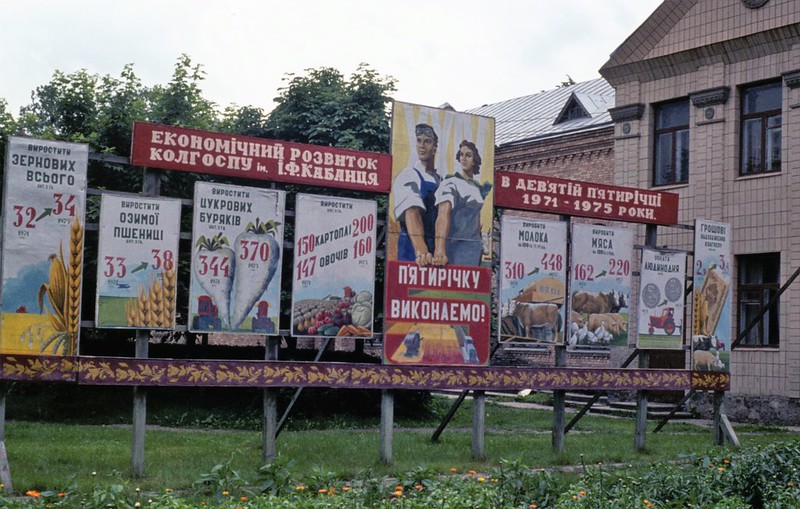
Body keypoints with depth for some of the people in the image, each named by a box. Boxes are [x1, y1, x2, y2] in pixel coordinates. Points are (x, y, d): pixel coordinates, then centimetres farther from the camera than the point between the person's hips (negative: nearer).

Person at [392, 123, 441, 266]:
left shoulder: (440, 182, 15)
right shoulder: (408, 176, -7)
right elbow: (412, 213, -22)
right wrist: (420, 250, -37)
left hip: (437, 253, 6)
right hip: (412, 252, -6)